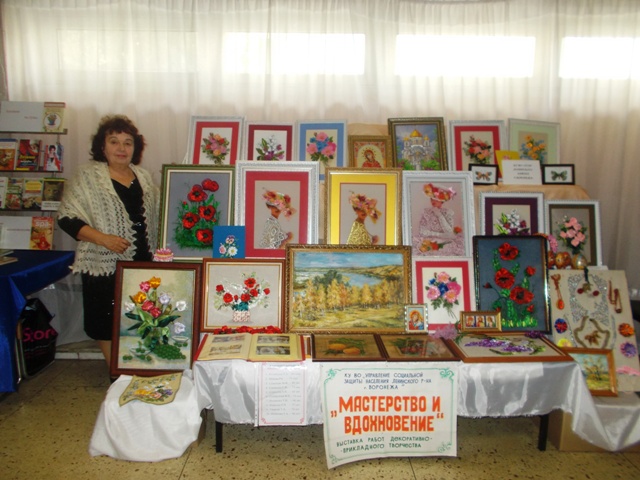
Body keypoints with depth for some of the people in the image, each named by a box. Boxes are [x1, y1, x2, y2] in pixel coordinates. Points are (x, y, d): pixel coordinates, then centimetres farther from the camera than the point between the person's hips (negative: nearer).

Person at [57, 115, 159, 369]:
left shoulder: (144, 176, 10)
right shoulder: (88, 177, -5)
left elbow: (157, 216, 19)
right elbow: (67, 218, -9)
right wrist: (102, 238, -21)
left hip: (143, 263, 5)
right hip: (105, 265, -4)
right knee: (109, 324, 6)